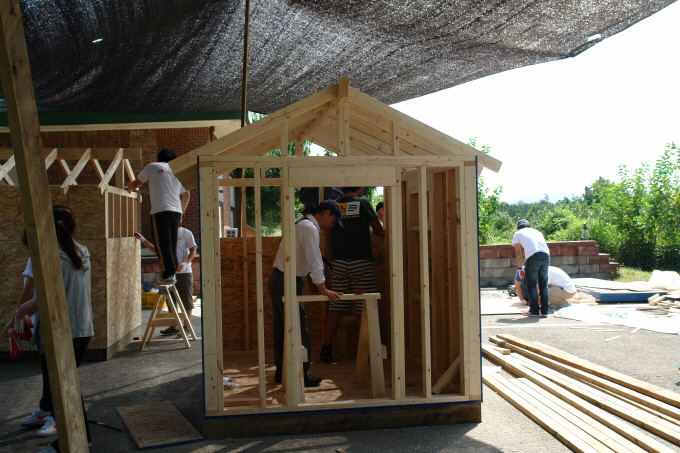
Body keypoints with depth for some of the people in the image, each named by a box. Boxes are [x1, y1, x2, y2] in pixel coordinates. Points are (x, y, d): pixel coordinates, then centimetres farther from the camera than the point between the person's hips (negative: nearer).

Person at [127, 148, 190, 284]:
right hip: (176, 211, 5)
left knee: (163, 244, -7)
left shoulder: (153, 167, 7)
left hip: (160, 211, -5)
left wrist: (129, 189, 39)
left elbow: (136, 183, 17)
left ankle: (169, 274, -14)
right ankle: (173, 271, 11)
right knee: (172, 244, 12)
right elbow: (186, 195, 27)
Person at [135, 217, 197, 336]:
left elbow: (193, 251, -4)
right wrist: (143, 240, 7)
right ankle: (174, 327, 19)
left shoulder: (186, 233, -2)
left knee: (187, 300, 0)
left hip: (184, 272, -5)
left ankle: (187, 326, 9)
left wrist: (185, 263, -19)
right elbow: (156, 250, 18)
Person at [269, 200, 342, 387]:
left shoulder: (301, 224, 18)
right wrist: (323, 289, -19)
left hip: (277, 281, 11)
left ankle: (281, 371, 21)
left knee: (281, 329, 14)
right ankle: (302, 375, 0)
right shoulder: (310, 228, -14)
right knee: (298, 330, -5)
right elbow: (314, 262, -20)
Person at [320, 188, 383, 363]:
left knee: (335, 307, 7)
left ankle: (326, 349, 7)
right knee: (365, 307, 2)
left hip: (339, 263, 4)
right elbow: (379, 231, 4)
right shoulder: (363, 203, -2)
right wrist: (368, 228, 25)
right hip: (361, 261, -3)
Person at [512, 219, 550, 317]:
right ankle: (544, 310, 15)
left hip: (533, 256, -4)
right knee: (544, 284, 14)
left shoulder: (517, 234, 20)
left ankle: (534, 311, 9)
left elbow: (518, 253, 15)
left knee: (531, 285, 7)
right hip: (546, 255, 5)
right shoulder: (537, 231, 32)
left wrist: (520, 268, 23)